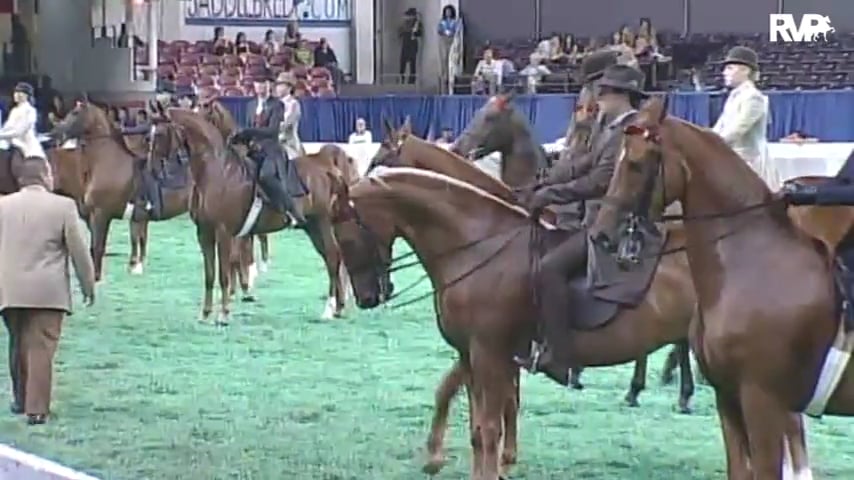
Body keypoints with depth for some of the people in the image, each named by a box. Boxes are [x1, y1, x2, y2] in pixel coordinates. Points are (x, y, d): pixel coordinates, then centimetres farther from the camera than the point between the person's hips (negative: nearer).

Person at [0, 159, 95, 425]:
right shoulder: (63, 206, -6)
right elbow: (79, 251, -3)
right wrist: (88, 284, 10)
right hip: (47, 292, -3)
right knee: (41, 348, -2)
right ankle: (37, 409, -4)